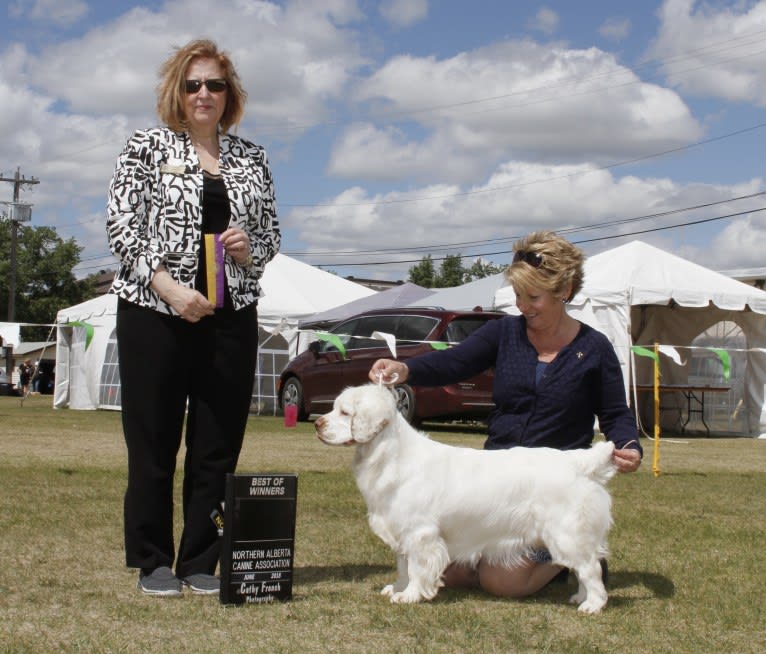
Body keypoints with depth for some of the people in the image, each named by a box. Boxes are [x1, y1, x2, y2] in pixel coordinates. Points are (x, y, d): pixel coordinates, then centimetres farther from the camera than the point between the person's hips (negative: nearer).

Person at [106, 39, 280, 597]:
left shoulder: (251, 158, 13)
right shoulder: (147, 147, 3)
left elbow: (272, 232, 17)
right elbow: (122, 225, -5)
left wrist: (251, 249, -7)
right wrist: (167, 284, -17)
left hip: (231, 316, 3)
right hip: (154, 312, -3)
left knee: (219, 446, 4)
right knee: (153, 441, 2)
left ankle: (201, 562, 14)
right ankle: (153, 562, 13)